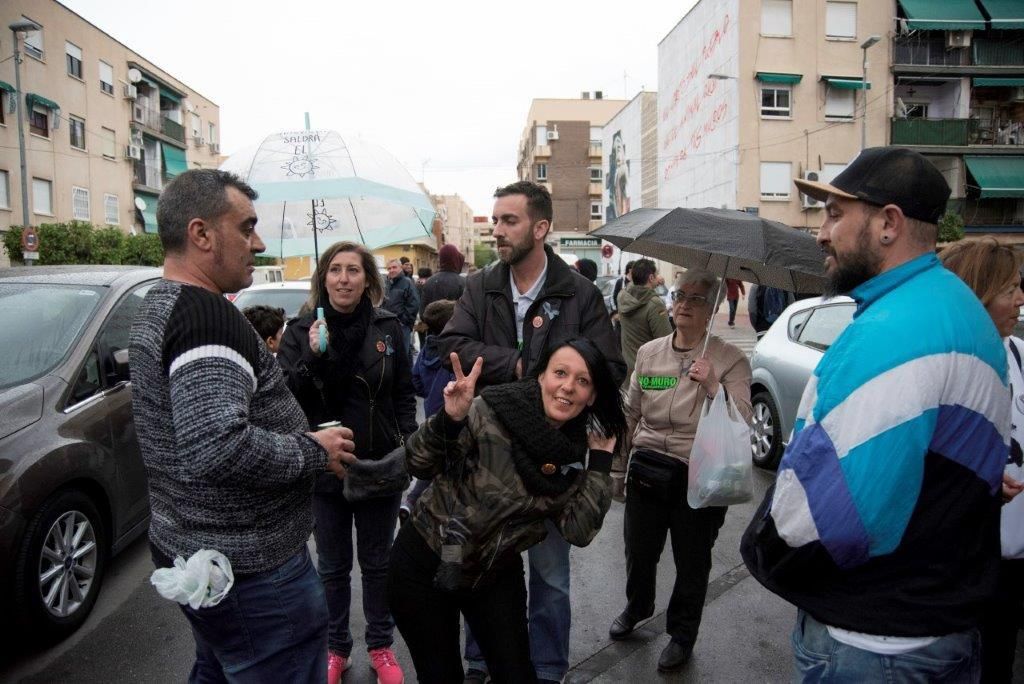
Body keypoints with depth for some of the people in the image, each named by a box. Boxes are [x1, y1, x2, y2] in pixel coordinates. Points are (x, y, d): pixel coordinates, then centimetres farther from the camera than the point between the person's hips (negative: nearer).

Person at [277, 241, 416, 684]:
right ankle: (335, 648, 35)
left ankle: (381, 646, 34)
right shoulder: (302, 330, -3)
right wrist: (312, 357, -23)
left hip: (380, 464, 0)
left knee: (377, 562, 15)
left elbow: (404, 395, 4)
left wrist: (407, 448, -4)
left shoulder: (387, 328, -2)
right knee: (332, 565, 15)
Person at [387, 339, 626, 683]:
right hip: (425, 565, -3)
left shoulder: (576, 453, -5)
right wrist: (449, 420, -38)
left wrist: (601, 463, -14)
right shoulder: (492, 410, -21)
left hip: (496, 575, 4)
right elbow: (420, 465, -21)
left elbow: (579, 531, -11)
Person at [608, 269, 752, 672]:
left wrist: (712, 386, -25)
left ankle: (682, 634, 36)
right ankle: (637, 607, 48)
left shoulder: (730, 360, -8)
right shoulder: (648, 353, 3)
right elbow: (631, 412, 10)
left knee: (692, 562, 13)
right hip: (647, 470, 4)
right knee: (638, 551, 19)